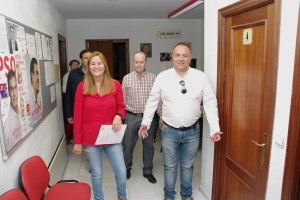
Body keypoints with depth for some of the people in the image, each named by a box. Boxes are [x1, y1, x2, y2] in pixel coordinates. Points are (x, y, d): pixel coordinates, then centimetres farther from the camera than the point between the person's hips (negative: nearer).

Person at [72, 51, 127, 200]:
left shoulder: (115, 85, -4)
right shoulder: (82, 87, -7)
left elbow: (121, 107, 6)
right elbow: (77, 116, -3)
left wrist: (119, 116, -18)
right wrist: (77, 141, -2)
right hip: (90, 139, -1)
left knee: (121, 171, 8)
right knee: (96, 173, 14)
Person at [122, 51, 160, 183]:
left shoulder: (153, 78, -2)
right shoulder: (126, 78, -1)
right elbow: (123, 100, 3)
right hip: (132, 117, 0)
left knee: (148, 145, 13)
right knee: (127, 145, 11)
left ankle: (147, 171, 32)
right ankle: (126, 168, 36)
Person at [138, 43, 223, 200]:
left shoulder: (200, 77, -6)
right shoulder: (162, 77, -7)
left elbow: (210, 103, -6)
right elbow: (152, 101, 0)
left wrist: (215, 128, -10)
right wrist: (145, 123, -3)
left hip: (192, 131, 1)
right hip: (169, 131, 0)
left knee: (188, 166, 19)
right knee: (169, 166, 16)